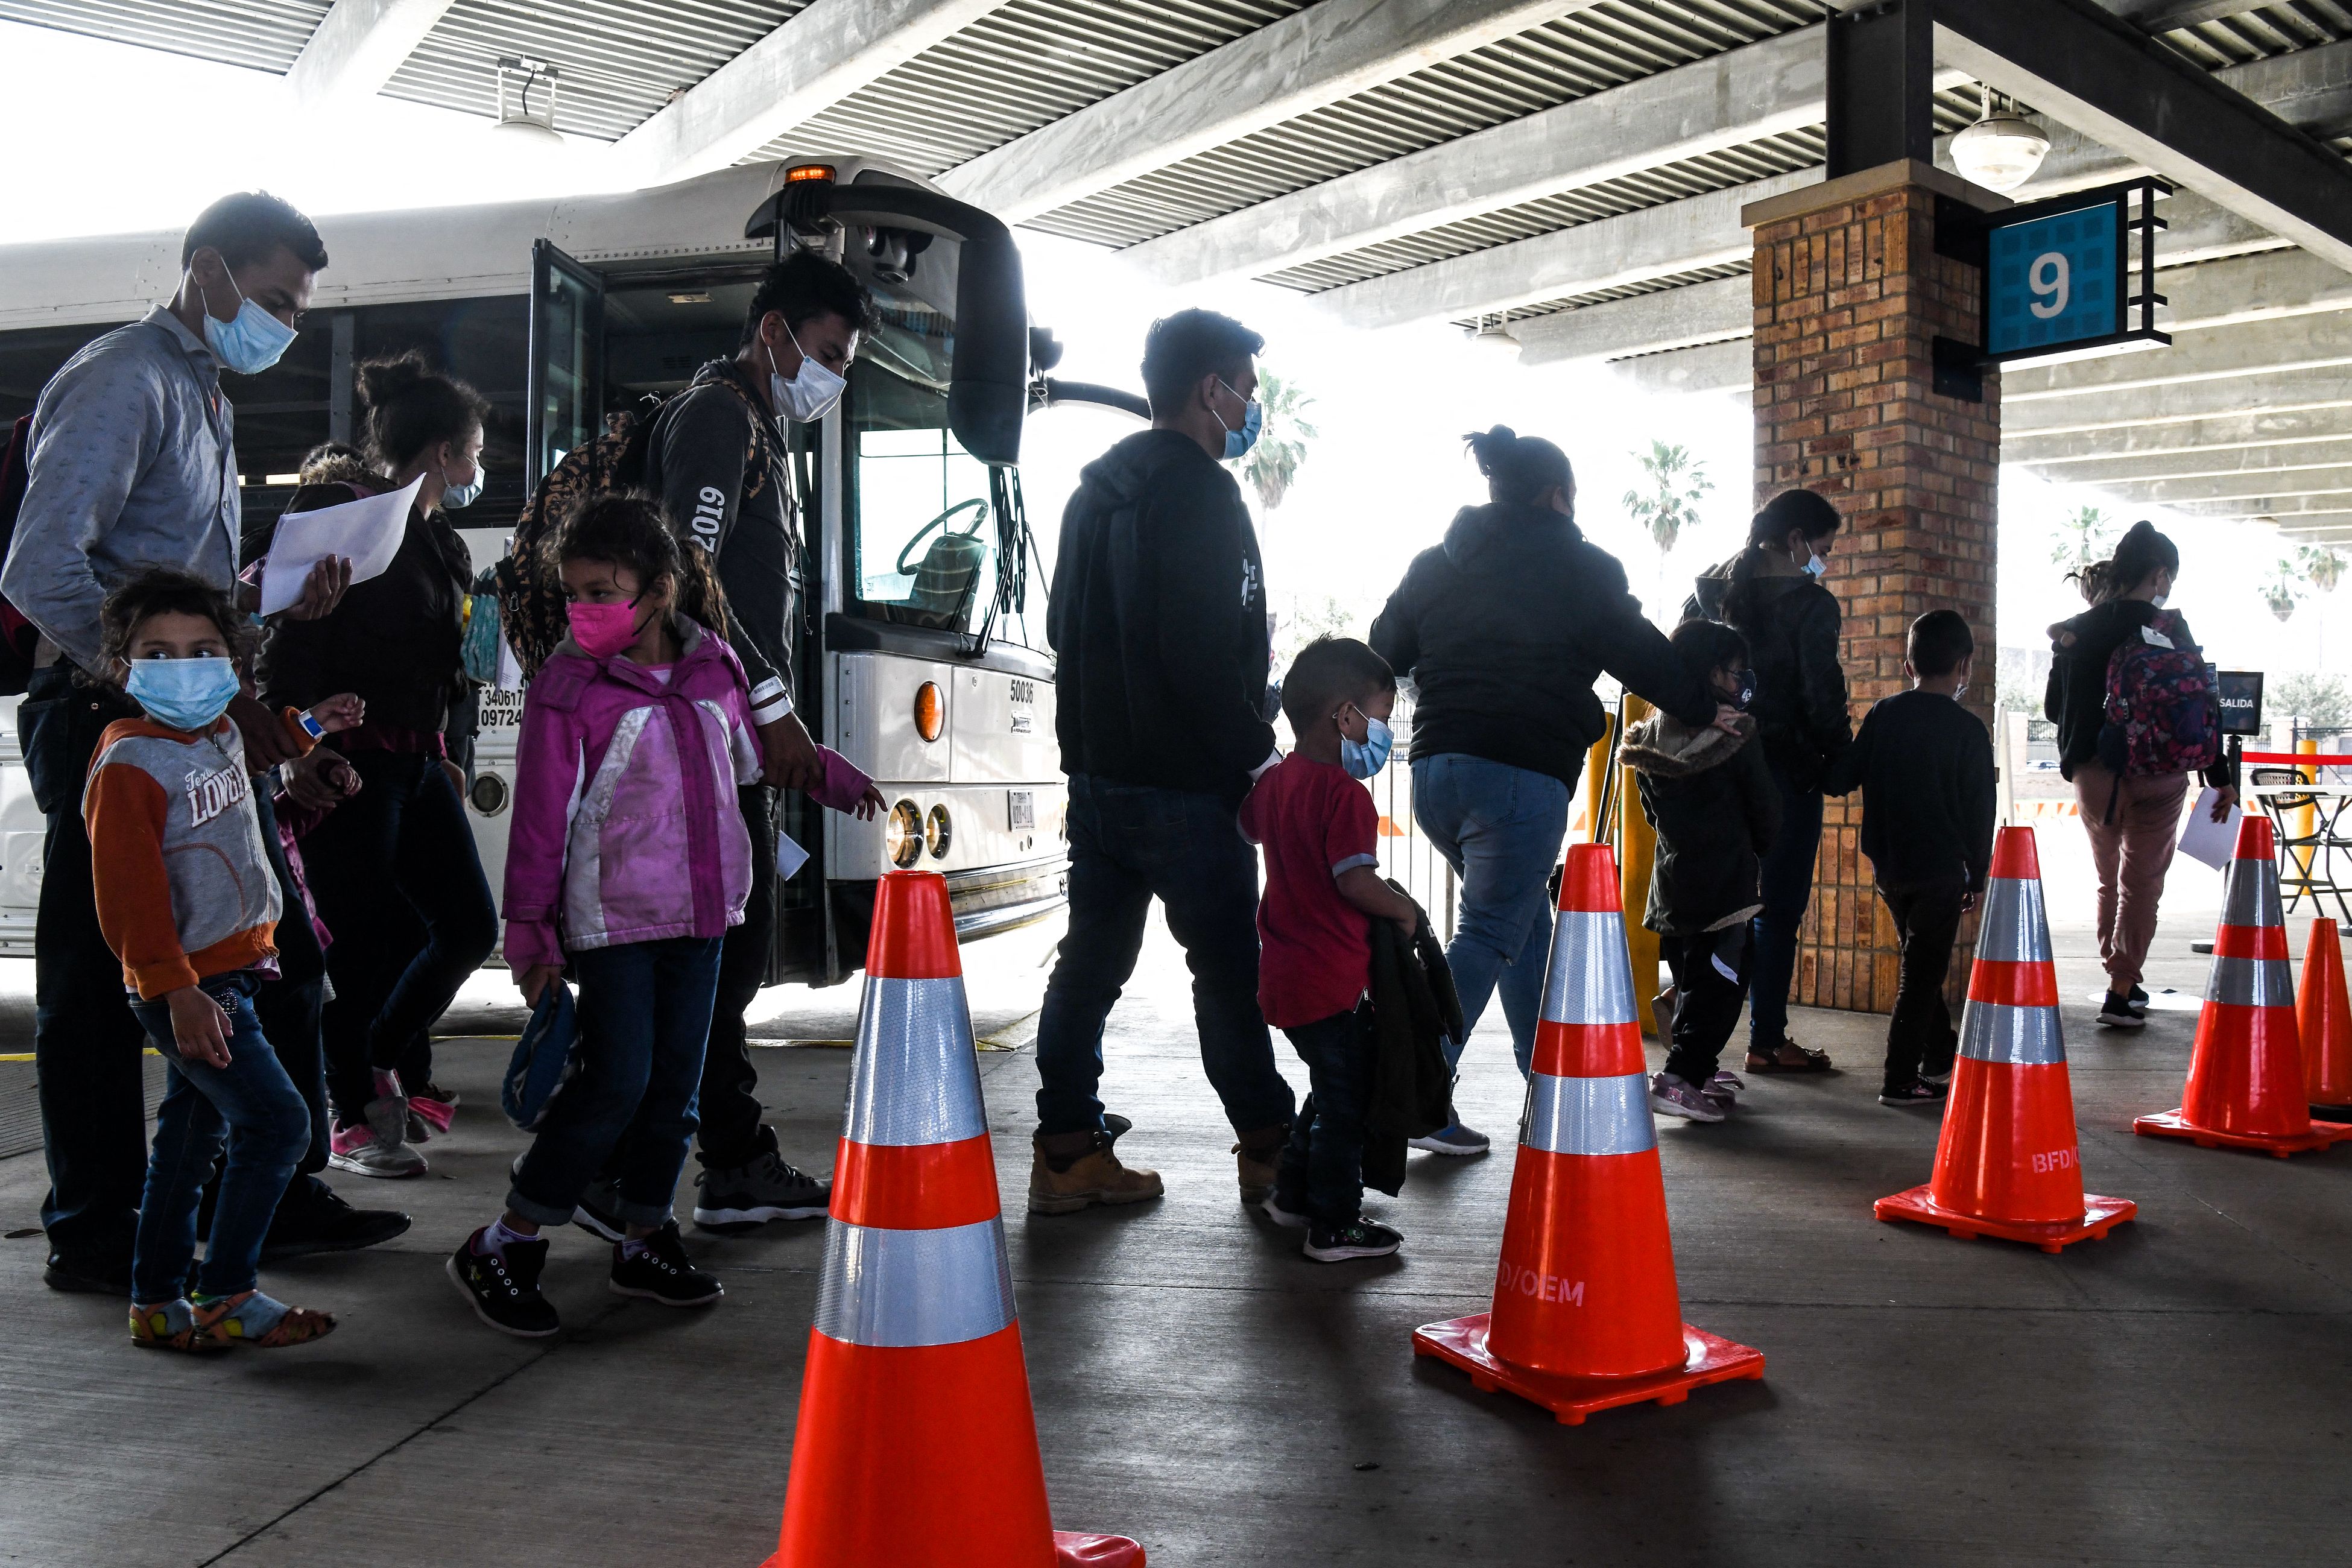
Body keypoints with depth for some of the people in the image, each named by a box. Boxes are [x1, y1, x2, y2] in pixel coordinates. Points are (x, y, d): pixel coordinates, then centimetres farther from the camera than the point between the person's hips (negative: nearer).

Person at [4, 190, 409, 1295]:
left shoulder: (207, 400, 21)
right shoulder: (126, 381, -9)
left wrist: (278, 604, 4)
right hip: (109, 719, -9)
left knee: (280, 958, 10)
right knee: (100, 988, 1)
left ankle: (282, 1198, 21)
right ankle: (93, 1235, 13)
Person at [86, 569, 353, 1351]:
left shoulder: (223, 734, 7)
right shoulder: (127, 765, -17)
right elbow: (126, 895, -21)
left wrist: (307, 724, 29)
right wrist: (176, 990, -25)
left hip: (230, 970, 9)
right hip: (185, 984, -9)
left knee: (192, 1129, 15)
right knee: (276, 1120, -12)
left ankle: (157, 1305, 26)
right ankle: (226, 1298, 0)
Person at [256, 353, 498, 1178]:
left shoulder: (439, 541, 17)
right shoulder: (340, 512, -11)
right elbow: (288, 636, -18)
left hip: (418, 762, 9)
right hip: (346, 767, -9)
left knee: (469, 925, 8)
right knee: (361, 945, -3)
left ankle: (385, 1062, 30)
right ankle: (353, 1119, 12)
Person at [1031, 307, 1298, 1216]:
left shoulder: (1097, 488, 16)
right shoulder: (1198, 492, -14)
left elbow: (1063, 628, 22)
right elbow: (1205, 655, -22)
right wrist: (1257, 755, -12)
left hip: (1096, 772, 9)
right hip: (1183, 783, -9)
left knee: (1091, 958, 10)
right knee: (1228, 968, 2)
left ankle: (1065, 1150, 14)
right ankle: (1268, 1151, 14)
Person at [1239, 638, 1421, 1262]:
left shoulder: (1274, 779, 8)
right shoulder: (1345, 792, -20)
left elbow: (1251, 829, 27)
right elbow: (1356, 882, -27)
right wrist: (1404, 910, -10)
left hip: (1284, 971, 9)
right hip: (1331, 979, -9)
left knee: (1330, 1086, 24)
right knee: (1347, 1100, 3)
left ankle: (1292, 1193, 33)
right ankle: (1334, 1227, 11)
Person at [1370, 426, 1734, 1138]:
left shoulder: (1435, 564, 15)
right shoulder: (1576, 566, 1)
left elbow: (1385, 652, 18)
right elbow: (1638, 653, 5)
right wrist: (1703, 709, 18)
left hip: (1435, 768, 7)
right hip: (1519, 777, -6)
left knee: (1526, 923, 21)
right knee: (1487, 936, -4)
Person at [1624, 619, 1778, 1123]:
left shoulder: (1649, 737, 4)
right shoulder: (1735, 739, -13)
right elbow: (1765, 809, -3)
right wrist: (1757, 847, 16)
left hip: (1672, 881, 7)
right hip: (1726, 884, -6)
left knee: (1690, 980, 18)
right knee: (1720, 982, -3)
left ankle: (1698, 1067, 28)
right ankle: (1680, 1078, -11)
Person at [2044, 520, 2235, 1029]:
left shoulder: (2075, 631, 1)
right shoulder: (2169, 628, -7)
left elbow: (2054, 708, 5)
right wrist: (2220, 778, 1)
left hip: (2094, 775, 3)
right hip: (2157, 776, -3)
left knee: (2109, 881, 19)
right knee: (2142, 884, 6)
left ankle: (2122, 980, 26)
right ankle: (2121, 992, 1)